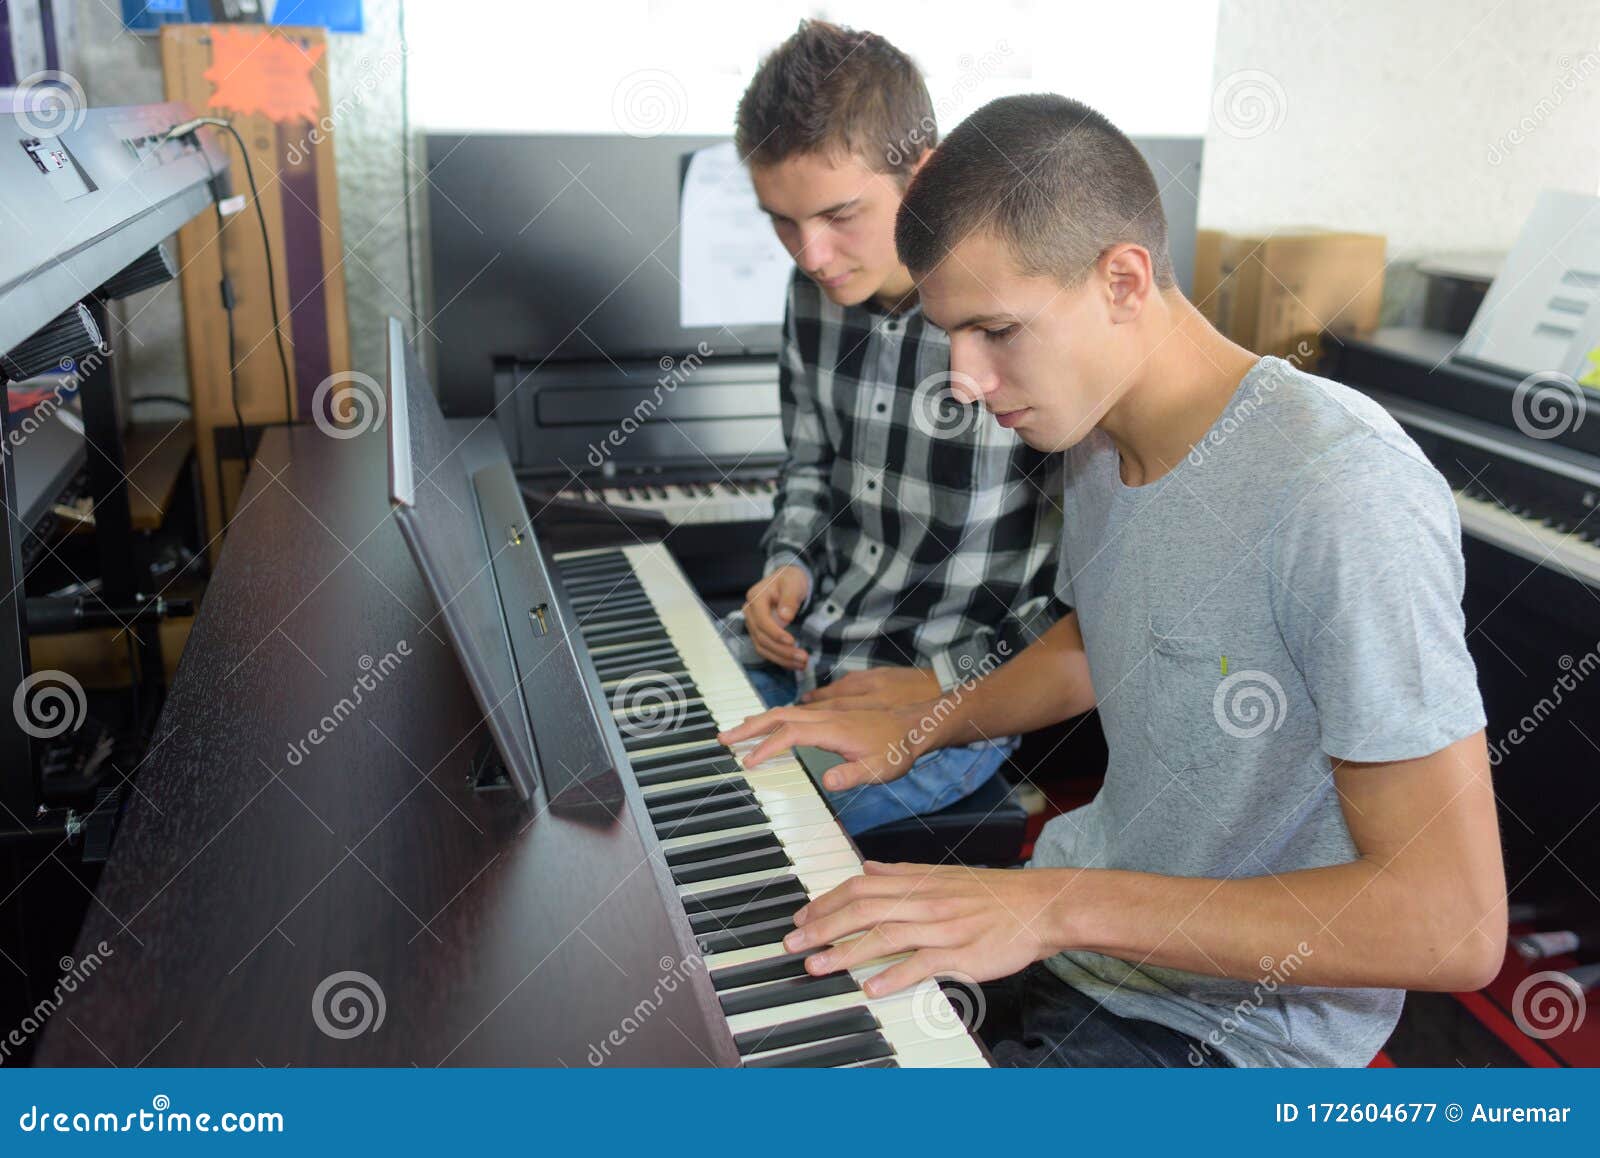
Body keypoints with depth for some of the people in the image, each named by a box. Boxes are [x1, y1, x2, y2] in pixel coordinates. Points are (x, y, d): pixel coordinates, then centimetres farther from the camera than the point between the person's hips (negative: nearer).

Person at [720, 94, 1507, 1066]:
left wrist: (1064, 906, -33)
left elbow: (1455, 926, -29)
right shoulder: (1096, 436, -1)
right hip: (1081, 917, 8)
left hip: (1228, 1025, -7)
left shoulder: (1347, 498, -28)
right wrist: (918, 727, 3)